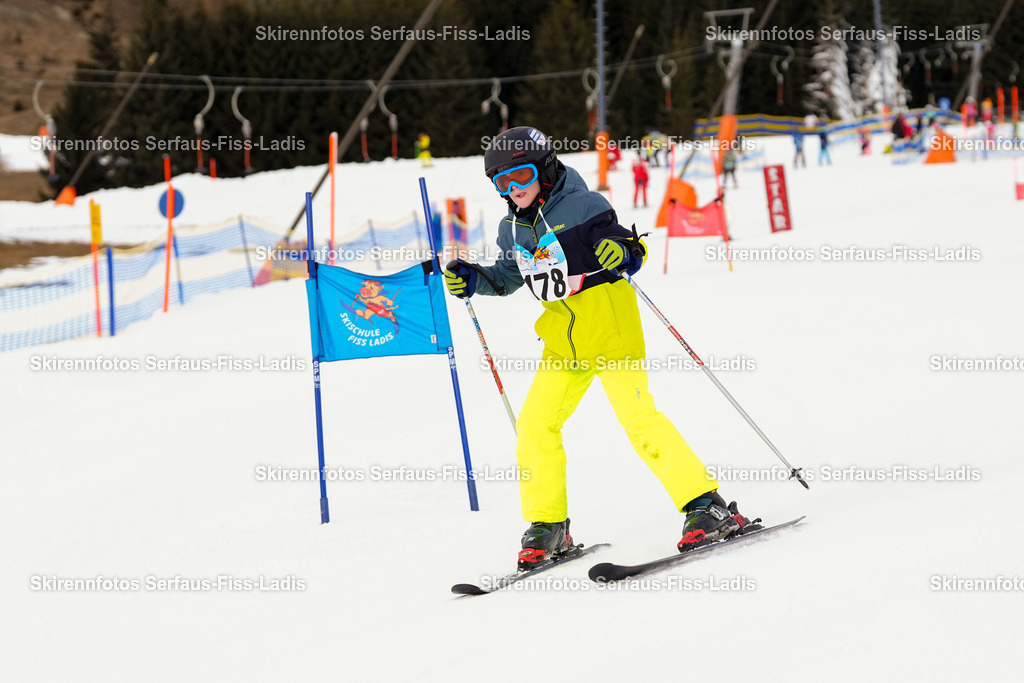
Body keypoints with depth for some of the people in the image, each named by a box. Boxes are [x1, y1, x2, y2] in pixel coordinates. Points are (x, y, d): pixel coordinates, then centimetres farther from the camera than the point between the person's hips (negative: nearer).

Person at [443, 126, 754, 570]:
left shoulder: (581, 205, -9)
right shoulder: (513, 228, 10)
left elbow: (633, 249, -8)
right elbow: (508, 278, 25)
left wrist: (623, 252, -31)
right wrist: (471, 280, 9)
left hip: (608, 321, -7)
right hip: (563, 339, 7)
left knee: (638, 416, -16)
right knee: (535, 424, -2)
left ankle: (708, 508, -14)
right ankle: (547, 527, 10)